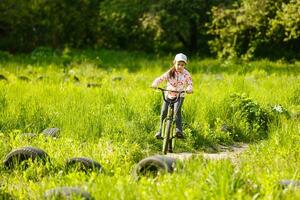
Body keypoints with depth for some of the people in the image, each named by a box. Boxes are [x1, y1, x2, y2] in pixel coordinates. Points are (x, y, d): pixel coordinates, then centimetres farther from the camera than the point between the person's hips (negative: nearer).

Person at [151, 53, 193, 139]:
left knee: (177, 110, -25)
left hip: (179, 96, -1)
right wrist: (155, 84, -34)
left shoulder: (186, 74, -8)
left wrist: (189, 89, -35)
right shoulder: (170, 72, -8)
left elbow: (190, 83, -12)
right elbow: (161, 78, -13)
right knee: (163, 112, -8)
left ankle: (179, 130, -29)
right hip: (168, 95, 1)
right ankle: (161, 131, 9)